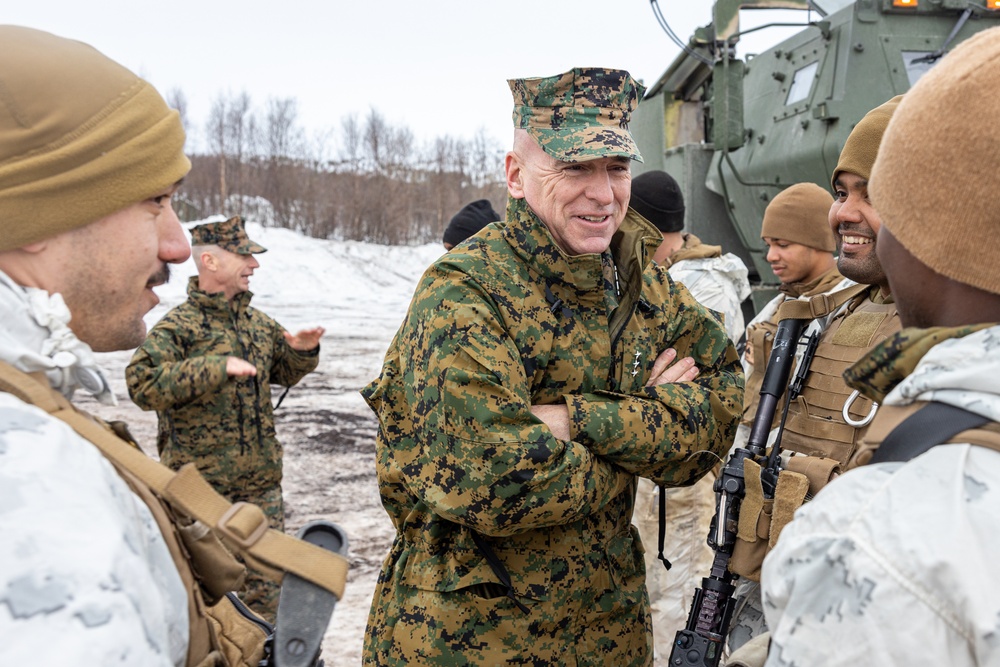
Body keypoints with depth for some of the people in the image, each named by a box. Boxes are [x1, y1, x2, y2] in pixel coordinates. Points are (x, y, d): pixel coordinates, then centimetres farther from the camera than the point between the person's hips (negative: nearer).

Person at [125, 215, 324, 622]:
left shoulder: (258, 323, 10)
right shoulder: (179, 326, -11)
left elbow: (284, 374, 24)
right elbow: (143, 386, -23)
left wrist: (302, 352, 2)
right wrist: (218, 367, -28)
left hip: (261, 481, 6)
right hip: (201, 483, -6)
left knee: (266, 574, 14)